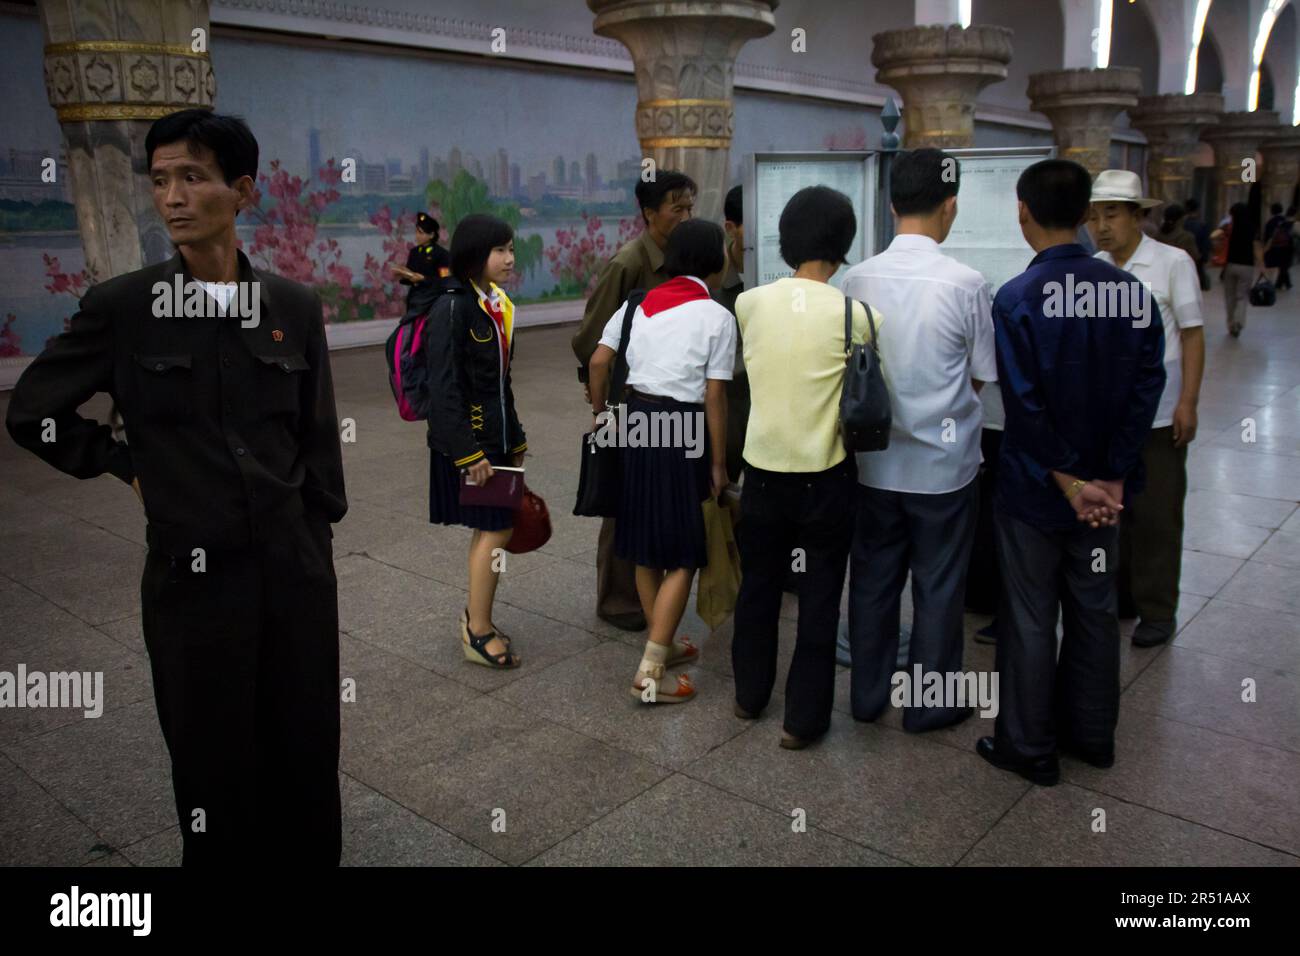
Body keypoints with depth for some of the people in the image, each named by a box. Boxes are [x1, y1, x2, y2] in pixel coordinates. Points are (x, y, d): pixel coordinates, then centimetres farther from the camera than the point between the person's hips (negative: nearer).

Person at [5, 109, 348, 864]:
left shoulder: (295, 307, 1)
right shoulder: (120, 307, -5)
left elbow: (319, 440, 6)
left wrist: (319, 552, 7)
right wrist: (126, 465, 3)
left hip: (296, 573, 2)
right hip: (194, 578, -1)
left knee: (307, 765, 13)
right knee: (215, 775, 12)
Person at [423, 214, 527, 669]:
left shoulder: (496, 305, 10)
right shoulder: (453, 308, -15)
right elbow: (444, 387, -19)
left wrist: (514, 440, 16)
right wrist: (467, 452, -20)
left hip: (495, 434, 8)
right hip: (468, 438, -8)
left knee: (490, 529, 13)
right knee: (496, 529, -4)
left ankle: (476, 620, 26)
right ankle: (480, 632, 9)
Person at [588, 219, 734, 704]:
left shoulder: (641, 302, 8)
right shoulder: (717, 316, -7)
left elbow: (599, 360, 5)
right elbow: (714, 396, -9)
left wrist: (599, 411, 21)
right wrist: (718, 462, -2)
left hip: (637, 419, 6)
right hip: (682, 429, -6)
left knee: (647, 541, 16)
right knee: (683, 553, 2)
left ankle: (664, 643, 33)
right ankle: (650, 671, -1)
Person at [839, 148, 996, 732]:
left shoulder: (858, 279, -7)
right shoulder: (965, 284, -15)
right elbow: (981, 379, -4)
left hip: (873, 460, 3)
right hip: (942, 464, -3)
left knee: (872, 580, 16)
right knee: (939, 588, 12)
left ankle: (868, 695, 29)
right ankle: (931, 703, 26)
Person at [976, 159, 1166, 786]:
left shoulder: (1016, 299, -18)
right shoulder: (1127, 290, -2)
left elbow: (1024, 404, -21)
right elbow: (1148, 384, -4)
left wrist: (1067, 481, -11)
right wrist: (1111, 478, -4)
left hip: (1034, 491, -5)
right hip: (1105, 484, 5)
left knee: (1030, 618, 8)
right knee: (1094, 607, 18)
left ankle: (1029, 747, 21)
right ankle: (1092, 733, 33)